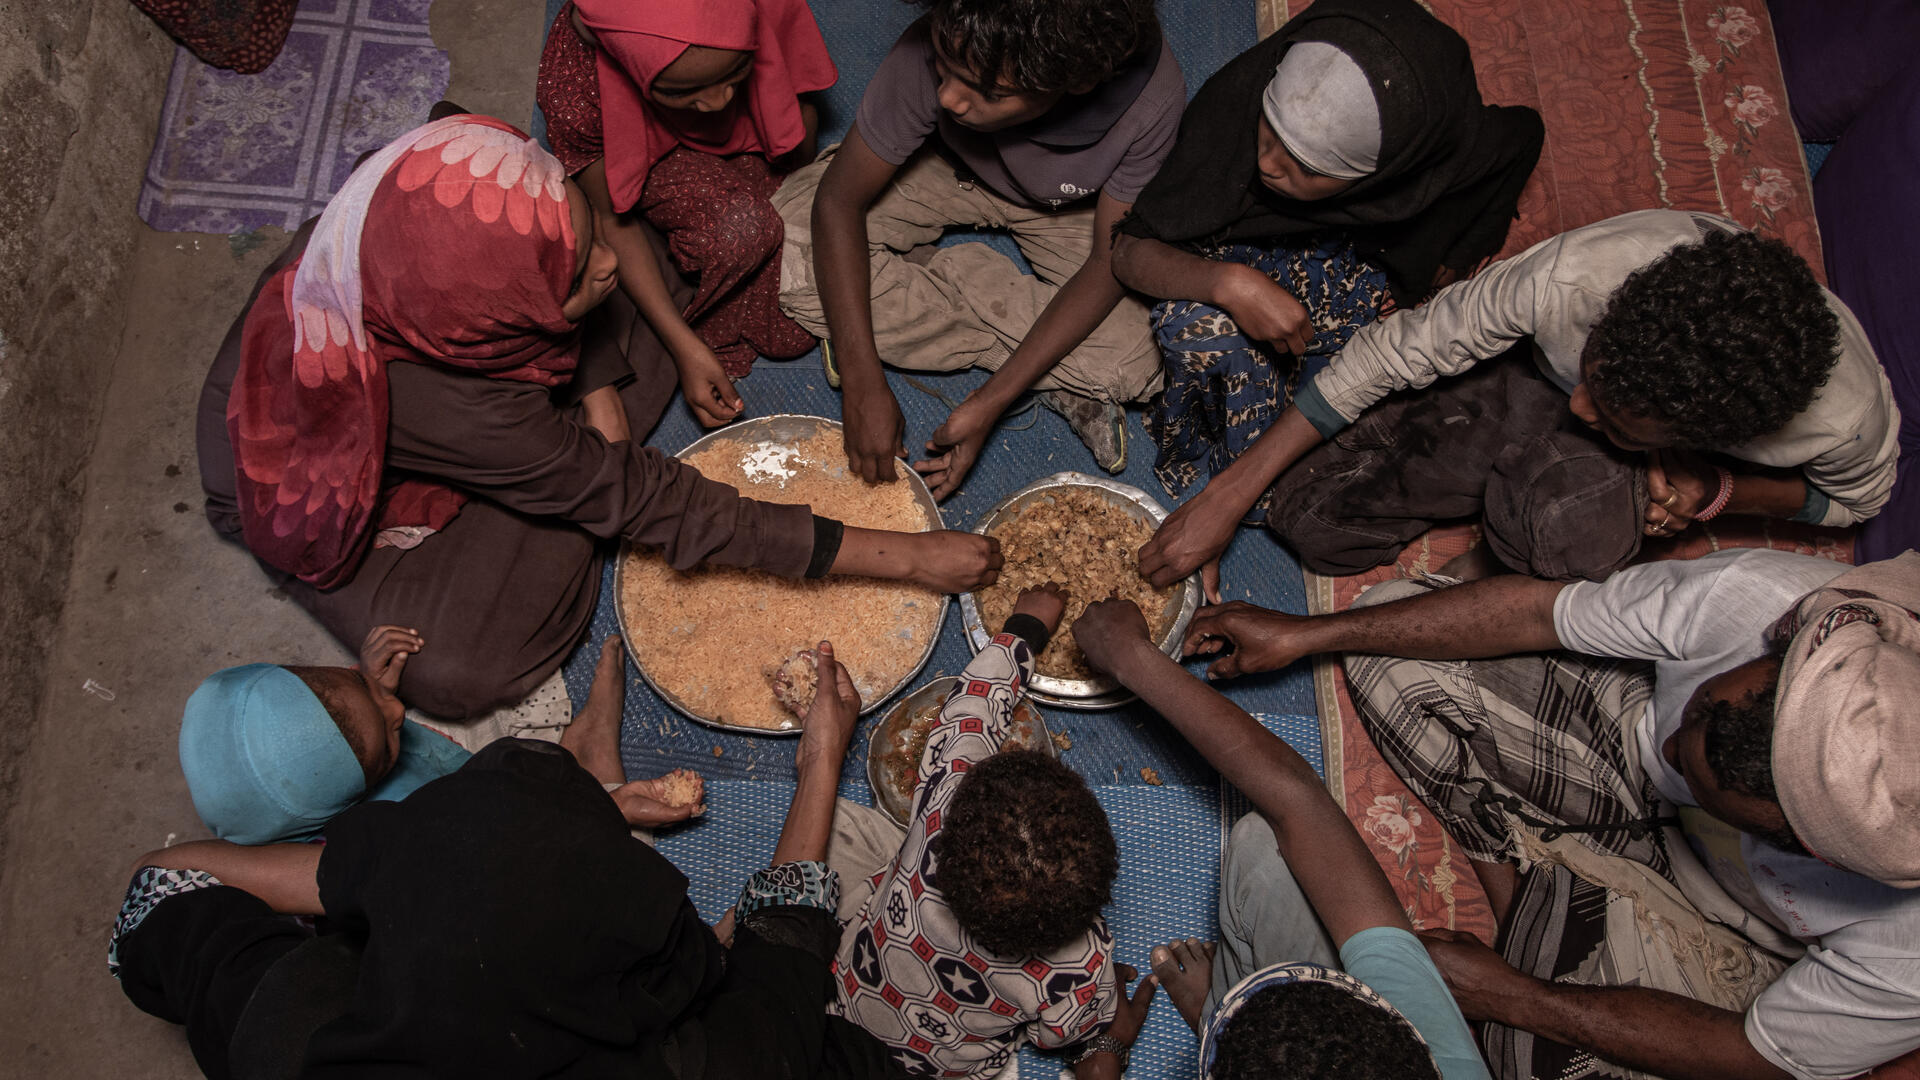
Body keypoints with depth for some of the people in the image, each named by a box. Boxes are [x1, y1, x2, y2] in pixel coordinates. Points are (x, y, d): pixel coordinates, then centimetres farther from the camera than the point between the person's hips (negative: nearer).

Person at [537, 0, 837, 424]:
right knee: (737, 229, -34)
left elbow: (801, 104, -12)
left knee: (793, 331, -13)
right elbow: (613, 222, -21)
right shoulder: (573, 89, -38)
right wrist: (685, 348, -26)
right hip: (652, 161, -2)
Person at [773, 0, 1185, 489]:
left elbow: (1110, 263, -26)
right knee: (785, 245, -26)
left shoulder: (1152, 98, -35)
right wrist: (864, 387, -33)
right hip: (946, 172, 2)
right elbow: (839, 198, -27)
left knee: (1132, 365, -26)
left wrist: (989, 403, -32)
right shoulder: (933, 54, -36)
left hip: (1065, 209, -1)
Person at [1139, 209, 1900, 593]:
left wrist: (1716, 489, -29)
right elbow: (1394, 351, -26)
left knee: (1569, 525, -39)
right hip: (1535, 373, 1)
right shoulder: (1578, 275, -40)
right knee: (1315, 519, -13)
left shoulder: (1842, 419, -35)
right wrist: (1227, 497, -26)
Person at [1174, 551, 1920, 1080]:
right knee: (1384, 640, -13)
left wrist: (1510, 994, -17)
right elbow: (1534, 610, -20)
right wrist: (1306, 634, -14)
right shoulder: (1753, 596, -37)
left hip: (1724, 929, -2)